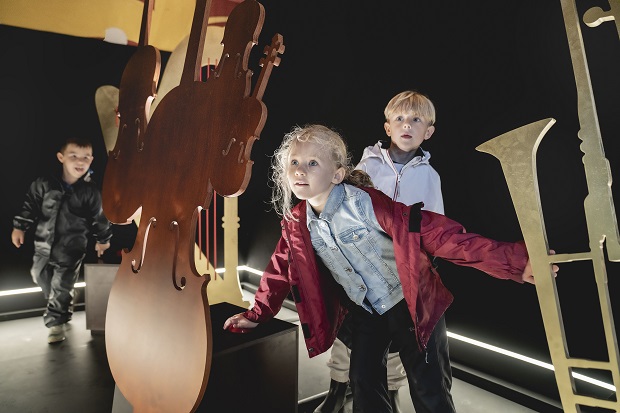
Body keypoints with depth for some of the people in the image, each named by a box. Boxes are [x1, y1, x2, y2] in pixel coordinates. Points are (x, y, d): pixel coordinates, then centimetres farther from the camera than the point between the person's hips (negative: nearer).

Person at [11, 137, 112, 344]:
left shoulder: (91, 192, -13)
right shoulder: (44, 184, -9)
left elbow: (99, 218, -2)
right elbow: (30, 205, 4)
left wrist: (102, 239, 7)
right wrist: (19, 227, 4)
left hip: (72, 247, -4)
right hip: (44, 242, 4)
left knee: (62, 284, -2)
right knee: (39, 275, 22)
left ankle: (56, 321, 15)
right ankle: (61, 305, 47)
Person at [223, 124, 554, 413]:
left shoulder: (367, 203, -27)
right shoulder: (296, 223, -9)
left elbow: (435, 233, -31)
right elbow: (282, 268, 8)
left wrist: (512, 261, -35)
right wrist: (258, 314, 14)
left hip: (409, 305, -4)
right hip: (364, 314, 4)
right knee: (364, 386, 6)